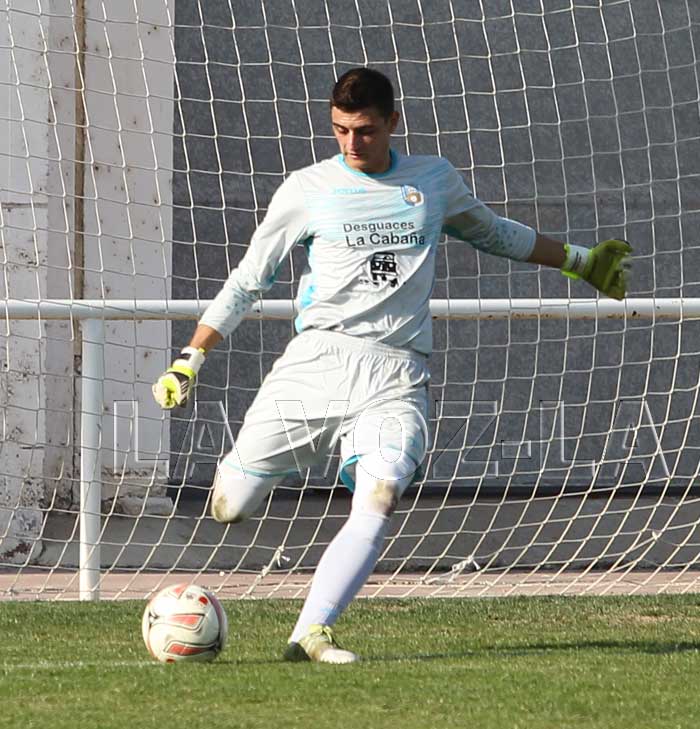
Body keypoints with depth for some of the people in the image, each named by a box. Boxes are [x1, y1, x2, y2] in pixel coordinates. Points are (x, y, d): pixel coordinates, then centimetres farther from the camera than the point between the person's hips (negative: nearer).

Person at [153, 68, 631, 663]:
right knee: (230, 508, -6)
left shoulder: (434, 180, 13)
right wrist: (189, 361, 5)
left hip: (397, 374, 1)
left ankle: (310, 635, -26)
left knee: (378, 502, -25)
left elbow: (492, 233, 33)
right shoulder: (306, 190, 6)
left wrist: (581, 262, 37)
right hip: (319, 359, -1)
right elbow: (245, 283, 11)